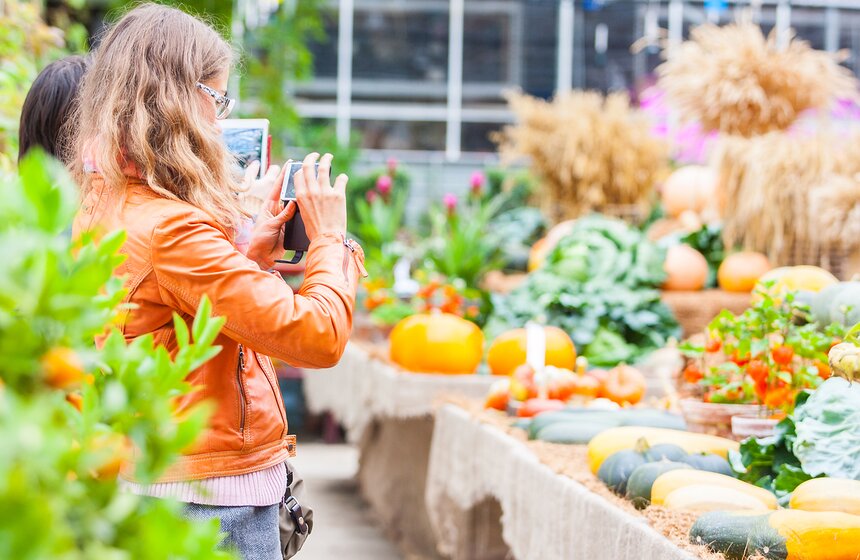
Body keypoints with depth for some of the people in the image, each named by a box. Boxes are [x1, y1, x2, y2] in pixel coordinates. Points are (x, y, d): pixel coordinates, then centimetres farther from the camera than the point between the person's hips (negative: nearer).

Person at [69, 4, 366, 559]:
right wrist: (330, 238, -7)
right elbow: (318, 336, -23)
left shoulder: (100, 207, 7)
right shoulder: (172, 228, -23)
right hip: (211, 498, -10)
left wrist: (250, 257, 9)